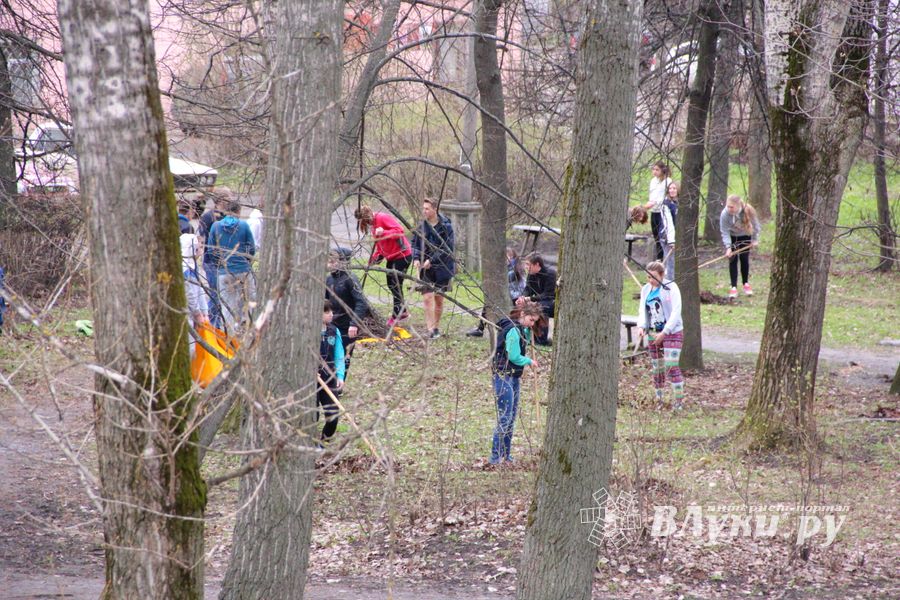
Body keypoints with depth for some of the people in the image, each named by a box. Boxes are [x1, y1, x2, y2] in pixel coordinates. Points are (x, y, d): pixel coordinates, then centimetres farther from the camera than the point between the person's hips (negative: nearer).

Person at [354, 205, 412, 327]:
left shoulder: (383, 218, -17)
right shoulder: (373, 224, 12)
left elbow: (399, 230, -26)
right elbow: (379, 246, 16)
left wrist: (383, 233, -36)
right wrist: (374, 258, 2)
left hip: (402, 255, -10)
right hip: (391, 257, 10)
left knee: (396, 285, -7)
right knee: (391, 284, 14)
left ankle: (396, 315, 0)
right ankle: (402, 311, 26)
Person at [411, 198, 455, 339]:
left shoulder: (446, 227, -8)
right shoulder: (421, 227, 3)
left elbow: (447, 248, -12)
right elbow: (415, 244, 10)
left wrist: (432, 260, -18)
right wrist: (416, 258, -8)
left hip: (442, 267, -2)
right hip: (426, 268, 2)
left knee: (439, 298, 8)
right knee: (427, 297, -11)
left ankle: (437, 327, 23)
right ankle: (430, 329, -14)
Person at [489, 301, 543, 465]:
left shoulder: (521, 329, 10)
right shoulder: (513, 330, -18)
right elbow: (514, 357, -21)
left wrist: (528, 329, 7)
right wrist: (530, 361, -4)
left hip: (513, 377, 10)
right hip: (503, 377, -10)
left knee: (511, 417, 13)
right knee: (505, 418, -9)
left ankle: (506, 456, 19)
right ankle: (495, 457, -7)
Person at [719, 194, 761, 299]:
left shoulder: (749, 211, -31)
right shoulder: (725, 214, -34)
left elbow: (755, 225, -12)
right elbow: (725, 232, -28)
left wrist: (755, 239, -5)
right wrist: (728, 247, -36)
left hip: (745, 236, 1)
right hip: (731, 237, -1)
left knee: (744, 259, 6)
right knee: (733, 260, -7)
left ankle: (746, 284, 25)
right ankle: (734, 287, -4)